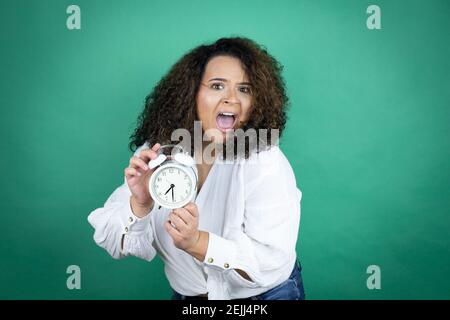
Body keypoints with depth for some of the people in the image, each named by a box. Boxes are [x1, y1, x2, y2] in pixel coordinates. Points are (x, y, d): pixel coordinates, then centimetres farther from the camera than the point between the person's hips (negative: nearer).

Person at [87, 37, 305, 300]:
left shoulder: (266, 161, -18)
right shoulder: (154, 155, -10)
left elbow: (273, 263, -22)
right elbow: (113, 243, -12)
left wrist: (197, 242, -35)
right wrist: (140, 205, -30)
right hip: (187, 294, 3)